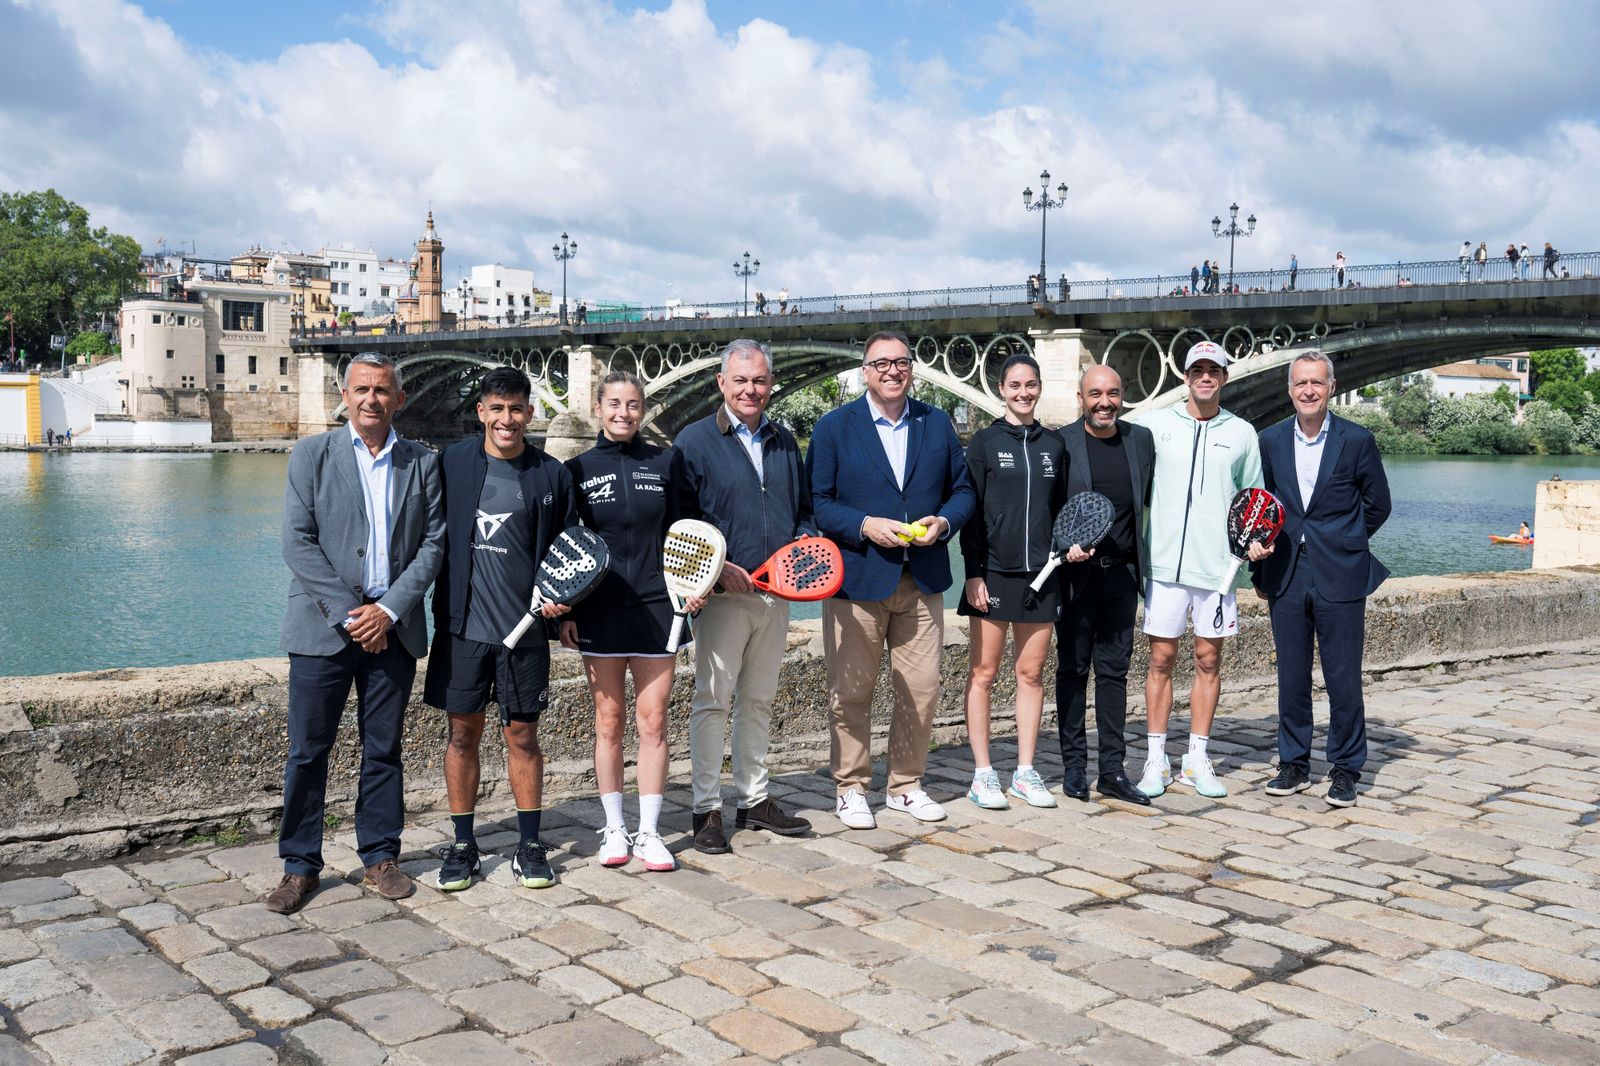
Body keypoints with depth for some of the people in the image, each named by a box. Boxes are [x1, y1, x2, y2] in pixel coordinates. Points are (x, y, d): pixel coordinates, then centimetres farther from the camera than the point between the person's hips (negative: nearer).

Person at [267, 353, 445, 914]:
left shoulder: (422, 462, 7)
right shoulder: (312, 454, 2)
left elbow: (433, 544, 3)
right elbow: (298, 542, -5)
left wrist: (389, 609, -9)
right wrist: (349, 614, -12)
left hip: (393, 628, 2)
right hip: (323, 626, -2)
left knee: (384, 749, 10)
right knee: (307, 751, 3)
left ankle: (380, 857, 22)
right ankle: (300, 866, 15)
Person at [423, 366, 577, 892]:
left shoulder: (552, 475, 2)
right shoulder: (452, 463, 2)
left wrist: (561, 598, -7)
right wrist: (437, 607, 0)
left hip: (524, 629, 0)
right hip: (462, 626, 0)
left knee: (523, 736, 7)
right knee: (462, 734, 7)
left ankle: (529, 845, 19)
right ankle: (463, 844, 21)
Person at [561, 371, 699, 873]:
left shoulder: (666, 461, 5)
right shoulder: (578, 469, 3)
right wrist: (564, 611, 0)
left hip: (655, 606, 1)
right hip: (600, 610, 0)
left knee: (653, 720, 1)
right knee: (608, 720, 5)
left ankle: (649, 833, 10)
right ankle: (614, 830, 16)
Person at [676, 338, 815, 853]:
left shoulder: (785, 442, 13)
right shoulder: (695, 441, -4)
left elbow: (804, 511, 19)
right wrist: (719, 568, -16)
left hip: (776, 593, 5)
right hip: (723, 593, -5)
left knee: (758, 699, 14)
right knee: (713, 700, -3)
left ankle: (753, 799, 24)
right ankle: (707, 809, 6)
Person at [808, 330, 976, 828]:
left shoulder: (938, 423, 10)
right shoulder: (834, 427, 0)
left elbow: (963, 490, 13)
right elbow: (816, 502, -3)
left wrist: (943, 522, -7)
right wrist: (865, 526, -17)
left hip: (923, 579, 3)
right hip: (857, 579, -3)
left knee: (921, 689, 7)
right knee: (851, 691, 3)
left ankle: (905, 785, 23)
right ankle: (851, 789, 17)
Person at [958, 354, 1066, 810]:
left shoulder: (1053, 445, 12)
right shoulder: (985, 442, 1)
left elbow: (1061, 510, 18)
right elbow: (971, 510, -3)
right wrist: (974, 573, -9)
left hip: (1039, 575, 4)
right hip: (993, 571, -3)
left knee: (1032, 673, 7)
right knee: (983, 673, 0)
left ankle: (1026, 772, 15)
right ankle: (983, 774, 7)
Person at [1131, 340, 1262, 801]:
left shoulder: (1242, 433, 9)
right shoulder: (1154, 424, 4)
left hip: (1217, 565, 2)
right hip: (1164, 561, -1)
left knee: (1208, 661, 6)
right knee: (1161, 659, 1)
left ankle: (1197, 760, 15)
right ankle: (1156, 760, 10)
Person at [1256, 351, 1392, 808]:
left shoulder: (1357, 441, -3)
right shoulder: (1271, 440, 6)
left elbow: (1378, 505, 7)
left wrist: (1342, 545, 11)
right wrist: (1260, 562, 8)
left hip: (1339, 579, -3)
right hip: (1286, 576, 3)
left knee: (1343, 680, 1)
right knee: (1291, 678, 9)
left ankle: (1345, 770, 15)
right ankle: (1294, 765, 21)